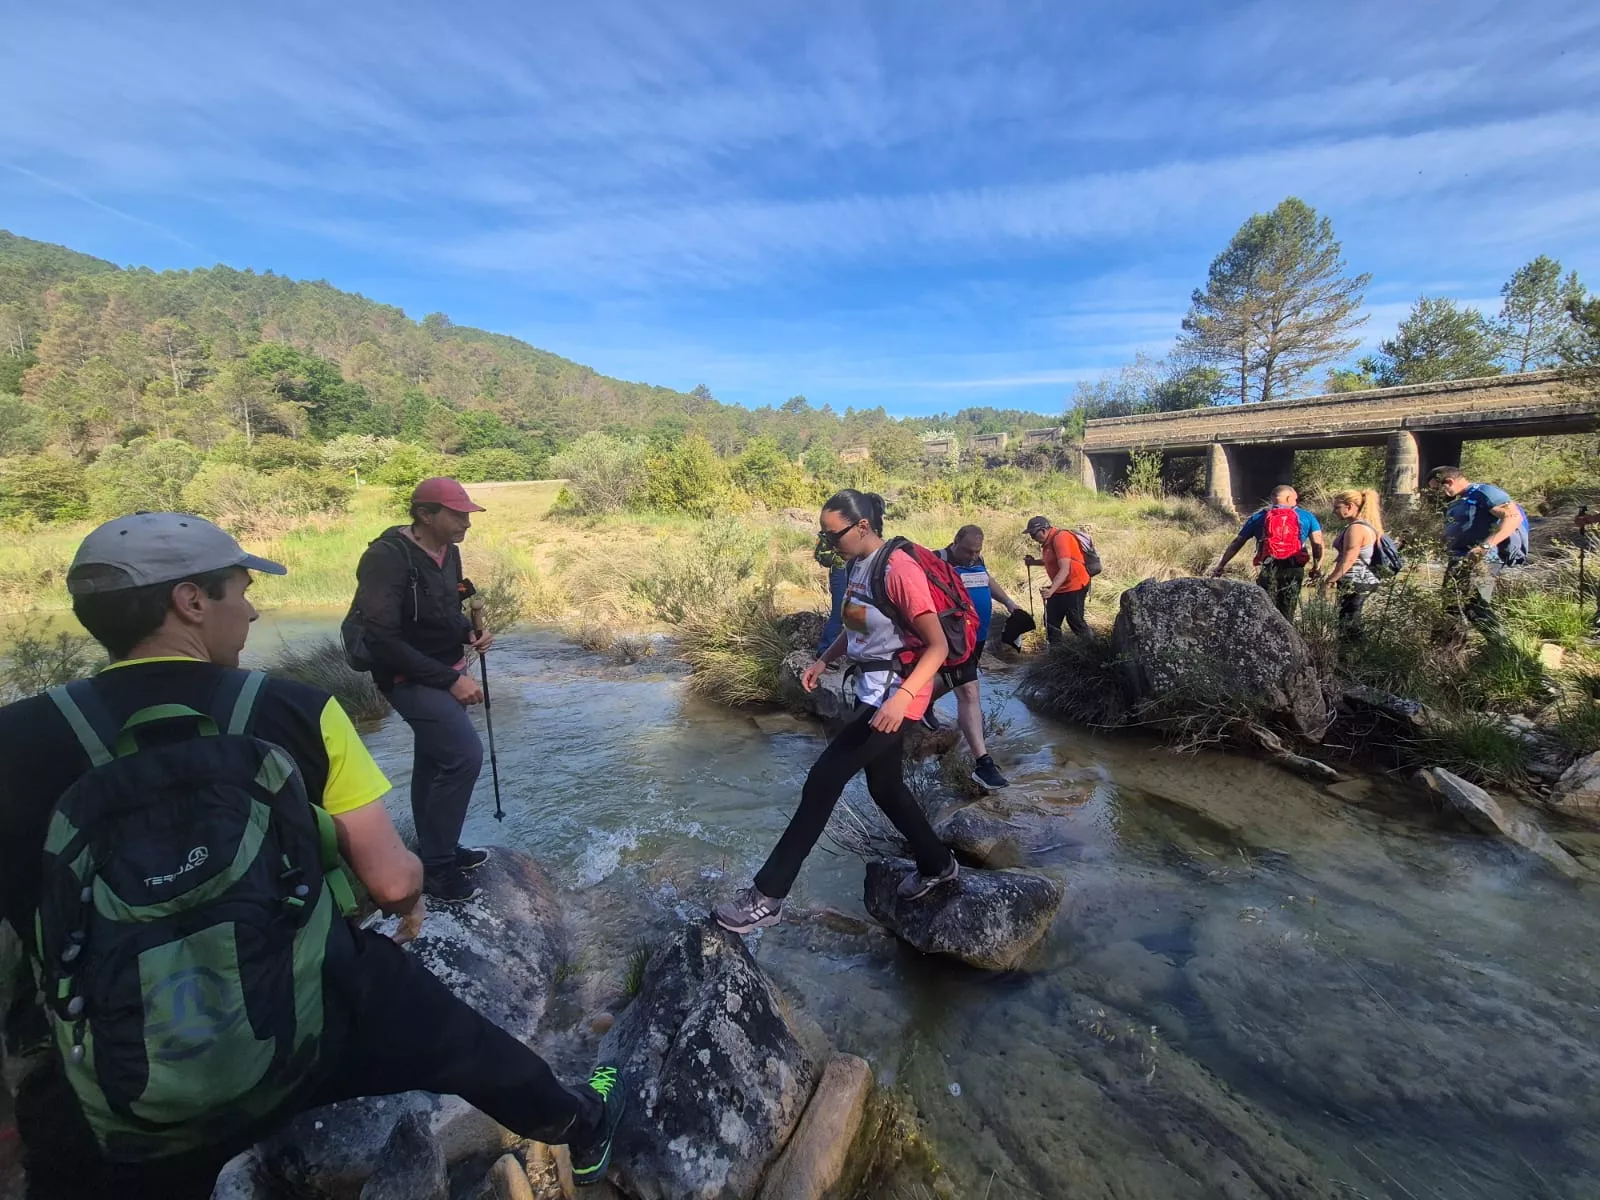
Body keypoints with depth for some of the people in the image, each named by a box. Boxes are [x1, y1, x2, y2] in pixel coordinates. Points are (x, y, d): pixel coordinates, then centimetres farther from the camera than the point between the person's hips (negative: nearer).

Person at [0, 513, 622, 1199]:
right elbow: (393, 880, -11)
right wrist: (411, 897, 14)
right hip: (310, 1021, 1)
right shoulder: (296, 712, -12)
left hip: (111, 1094, 0)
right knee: (467, 1047, 26)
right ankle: (579, 1129, 53)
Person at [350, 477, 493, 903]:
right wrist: (450, 679, -23)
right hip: (409, 678, -8)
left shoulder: (448, 551, 3)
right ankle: (435, 865, -2)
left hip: (446, 673, 8)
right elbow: (382, 640, -25)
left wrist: (470, 632, -4)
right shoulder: (388, 558, -22)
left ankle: (435, 851, 33)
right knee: (465, 754, -18)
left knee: (434, 761, 17)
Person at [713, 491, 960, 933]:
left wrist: (902, 696, -33)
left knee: (824, 780, -9)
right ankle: (937, 865, 42)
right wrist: (823, 660, 6)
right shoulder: (858, 565, 5)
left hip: (897, 693, -9)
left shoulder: (900, 570, -21)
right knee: (885, 786, 19)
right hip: (871, 689, 9)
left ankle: (767, 897, -1)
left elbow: (938, 646, -21)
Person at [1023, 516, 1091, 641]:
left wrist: (1051, 590, -38)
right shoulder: (1049, 540, 6)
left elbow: (1065, 569, -30)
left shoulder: (1060, 538, -23)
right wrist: (1034, 562, 8)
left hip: (1074, 587, -9)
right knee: (1050, 622, 11)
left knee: (1075, 622, -1)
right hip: (1059, 588, 10)